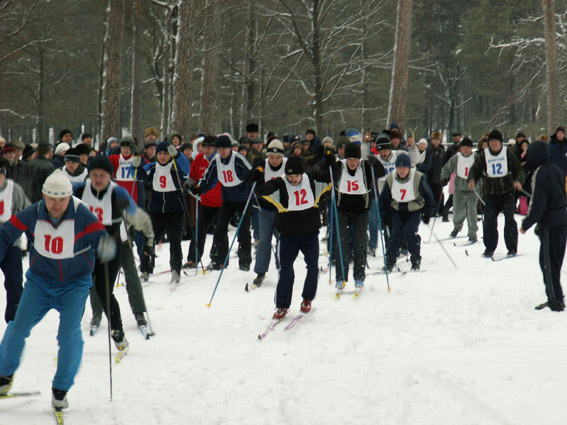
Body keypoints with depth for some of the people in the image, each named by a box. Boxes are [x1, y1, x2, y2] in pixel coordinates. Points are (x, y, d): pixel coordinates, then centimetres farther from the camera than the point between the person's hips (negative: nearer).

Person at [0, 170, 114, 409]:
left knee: (69, 334, -14)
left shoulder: (82, 216, -19)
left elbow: (100, 237, -25)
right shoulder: (32, 216, -13)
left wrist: (106, 248, -48)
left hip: (75, 284, -2)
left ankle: (61, 389, 5)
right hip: (40, 282, 2)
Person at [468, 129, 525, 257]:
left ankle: (512, 248, 1)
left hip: (508, 192, -2)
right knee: (489, 220, -5)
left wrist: (518, 181, -19)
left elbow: (518, 169, 0)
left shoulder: (508, 153, -2)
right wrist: (472, 179, -19)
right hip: (491, 193, 2)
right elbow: (475, 169, 2)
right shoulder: (484, 155, 2)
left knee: (509, 219, -9)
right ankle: (490, 248, 8)